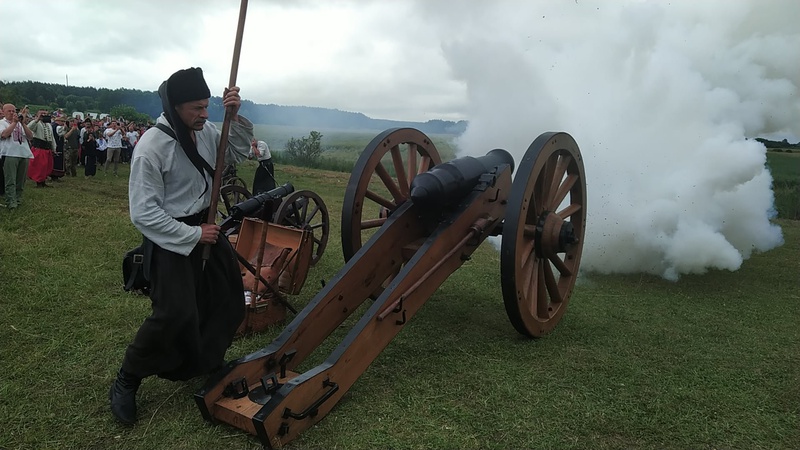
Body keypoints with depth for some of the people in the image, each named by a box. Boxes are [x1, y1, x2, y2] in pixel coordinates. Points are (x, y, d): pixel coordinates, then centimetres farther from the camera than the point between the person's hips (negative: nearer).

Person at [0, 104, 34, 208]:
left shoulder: (20, 124, 21)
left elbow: (30, 136, 10)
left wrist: (23, 123, 1)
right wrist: (14, 122, -7)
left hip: (24, 154, 5)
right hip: (10, 155, -5)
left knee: (21, 180, 7)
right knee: (11, 180, -10)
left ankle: (18, 199, 16)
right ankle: (11, 202, -12)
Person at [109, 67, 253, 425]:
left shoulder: (205, 131, -4)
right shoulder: (152, 146, -23)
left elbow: (239, 152, 11)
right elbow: (143, 213, -22)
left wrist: (236, 117, -8)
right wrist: (193, 235, -21)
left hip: (204, 226, 8)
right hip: (169, 236, -8)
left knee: (229, 297, 15)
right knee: (175, 312, -15)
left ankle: (206, 362, 39)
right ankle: (126, 382, 8)